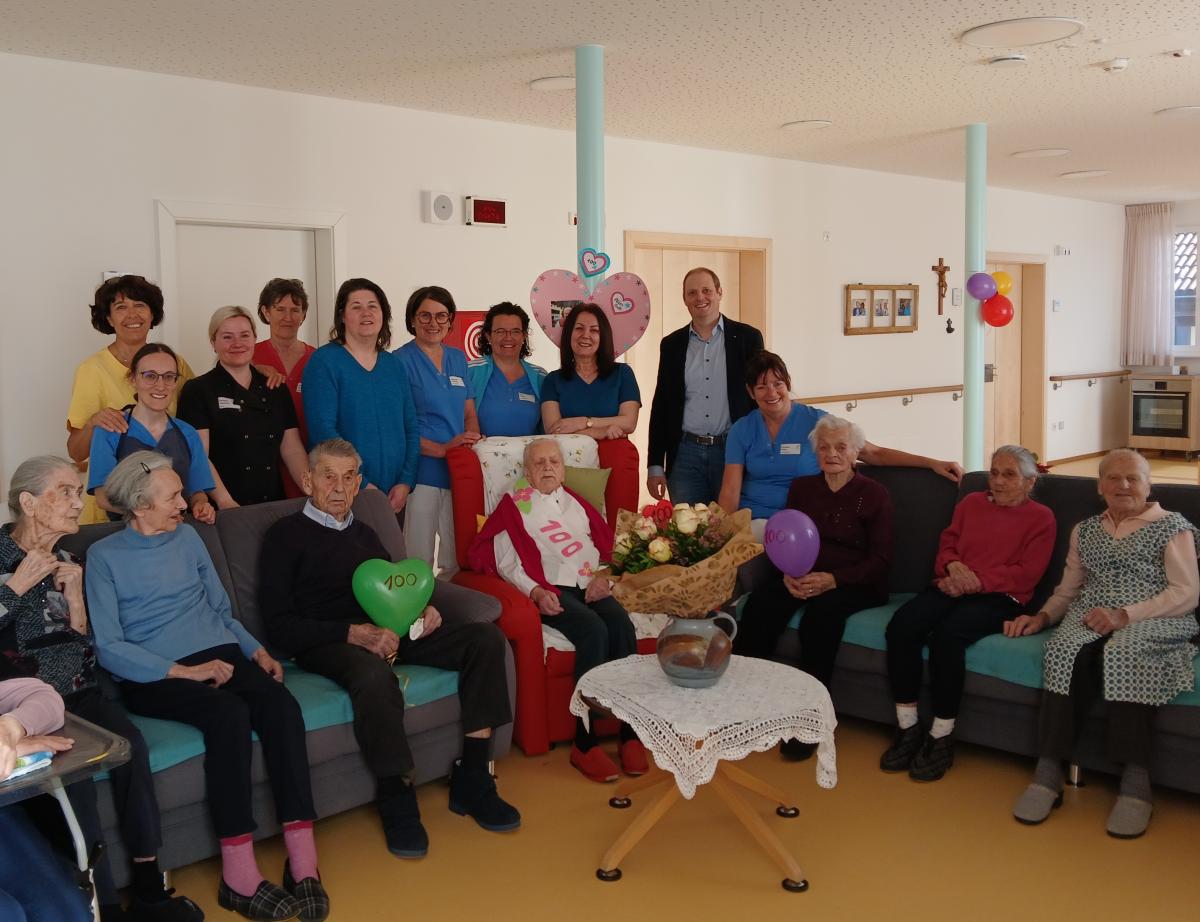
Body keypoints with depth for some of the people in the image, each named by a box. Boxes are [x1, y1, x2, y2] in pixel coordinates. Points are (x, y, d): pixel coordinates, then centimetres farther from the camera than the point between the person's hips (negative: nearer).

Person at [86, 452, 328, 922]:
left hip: (218, 655, 4)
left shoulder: (187, 537, 17)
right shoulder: (104, 556, 3)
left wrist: (257, 650, 4)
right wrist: (185, 671, -16)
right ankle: (239, 875, -32)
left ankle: (303, 862, -32)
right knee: (229, 712, -35)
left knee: (280, 703, -28)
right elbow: (109, 647, -6)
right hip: (153, 675, -4)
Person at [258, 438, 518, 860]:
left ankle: (471, 779, -14)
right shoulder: (287, 535, 5)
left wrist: (425, 611, 3)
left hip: (387, 630, 7)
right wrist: (355, 633, -18)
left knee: (485, 638, -14)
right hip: (326, 643, -6)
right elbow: (280, 624, -5)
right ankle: (397, 798, -21)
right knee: (375, 676, -41)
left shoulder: (364, 534, 26)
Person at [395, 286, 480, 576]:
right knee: (419, 562, -2)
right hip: (421, 473, -6)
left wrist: (472, 441, -5)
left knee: (458, 560, 14)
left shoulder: (458, 358, 13)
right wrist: (443, 449, -20)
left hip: (460, 472, 6)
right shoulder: (401, 361, -6)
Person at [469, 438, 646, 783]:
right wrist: (536, 591, -11)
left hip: (592, 587, 4)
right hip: (552, 591, -4)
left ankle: (630, 732, -27)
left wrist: (604, 577, 0)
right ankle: (584, 743, -28)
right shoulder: (515, 505, 17)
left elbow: (607, 546, 21)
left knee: (622, 624, -29)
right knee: (594, 630, -33)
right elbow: (506, 561, 4)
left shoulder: (577, 502, 29)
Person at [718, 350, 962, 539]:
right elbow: (730, 490, -1)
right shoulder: (741, 430, 5)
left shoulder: (815, 421, -1)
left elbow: (874, 453, 0)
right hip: (751, 519, 2)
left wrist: (930, 462, -9)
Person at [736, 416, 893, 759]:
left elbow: (880, 559, -3)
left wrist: (832, 579, -19)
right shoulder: (801, 488, 18)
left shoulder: (874, 495, 5)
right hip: (800, 577, 4)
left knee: (823, 611, -36)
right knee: (760, 603, -28)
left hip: (854, 583, -3)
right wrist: (787, 574, -11)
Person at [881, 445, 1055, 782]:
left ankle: (941, 738, -23)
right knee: (901, 624, -27)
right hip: (953, 588, 5)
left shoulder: (1041, 518, 9)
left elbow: (1027, 573, -3)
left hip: (998, 597, -4)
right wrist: (953, 566, -3)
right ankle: (908, 729, -19)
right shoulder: (971, 502, 23)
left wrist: (975, 580, -14)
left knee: (947, 634, -36)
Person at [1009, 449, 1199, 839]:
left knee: (1123, 651, -39)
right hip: (1090, 618, 3)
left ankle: (1135, 780, -37)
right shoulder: (1084, 530, 24)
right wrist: (1042, 616, 1)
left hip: (1154, 621, -3)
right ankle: (1048, 770, -36)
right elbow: (1067, 591, 23)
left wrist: (1125, 614, -15)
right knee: (1066, 650, -33)